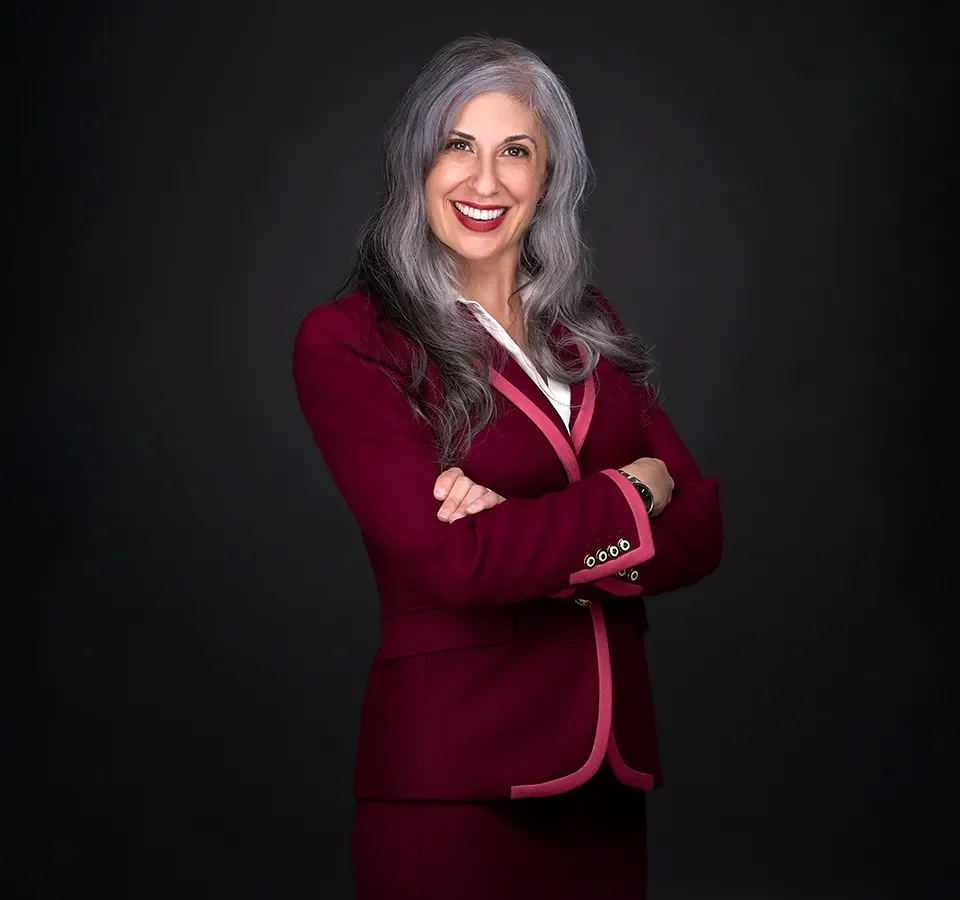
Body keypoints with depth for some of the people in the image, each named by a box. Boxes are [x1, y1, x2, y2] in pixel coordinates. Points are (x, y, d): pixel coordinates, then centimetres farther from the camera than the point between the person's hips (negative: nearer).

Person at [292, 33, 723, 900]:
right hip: (453, 779, -5)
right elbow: (451, 559, -18)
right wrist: (632, 493, -8)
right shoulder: (346, 340, -7)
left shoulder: (589, 327, 10)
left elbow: (700, 527, 0)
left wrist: (532, 538, -16)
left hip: (611, 766, 5)